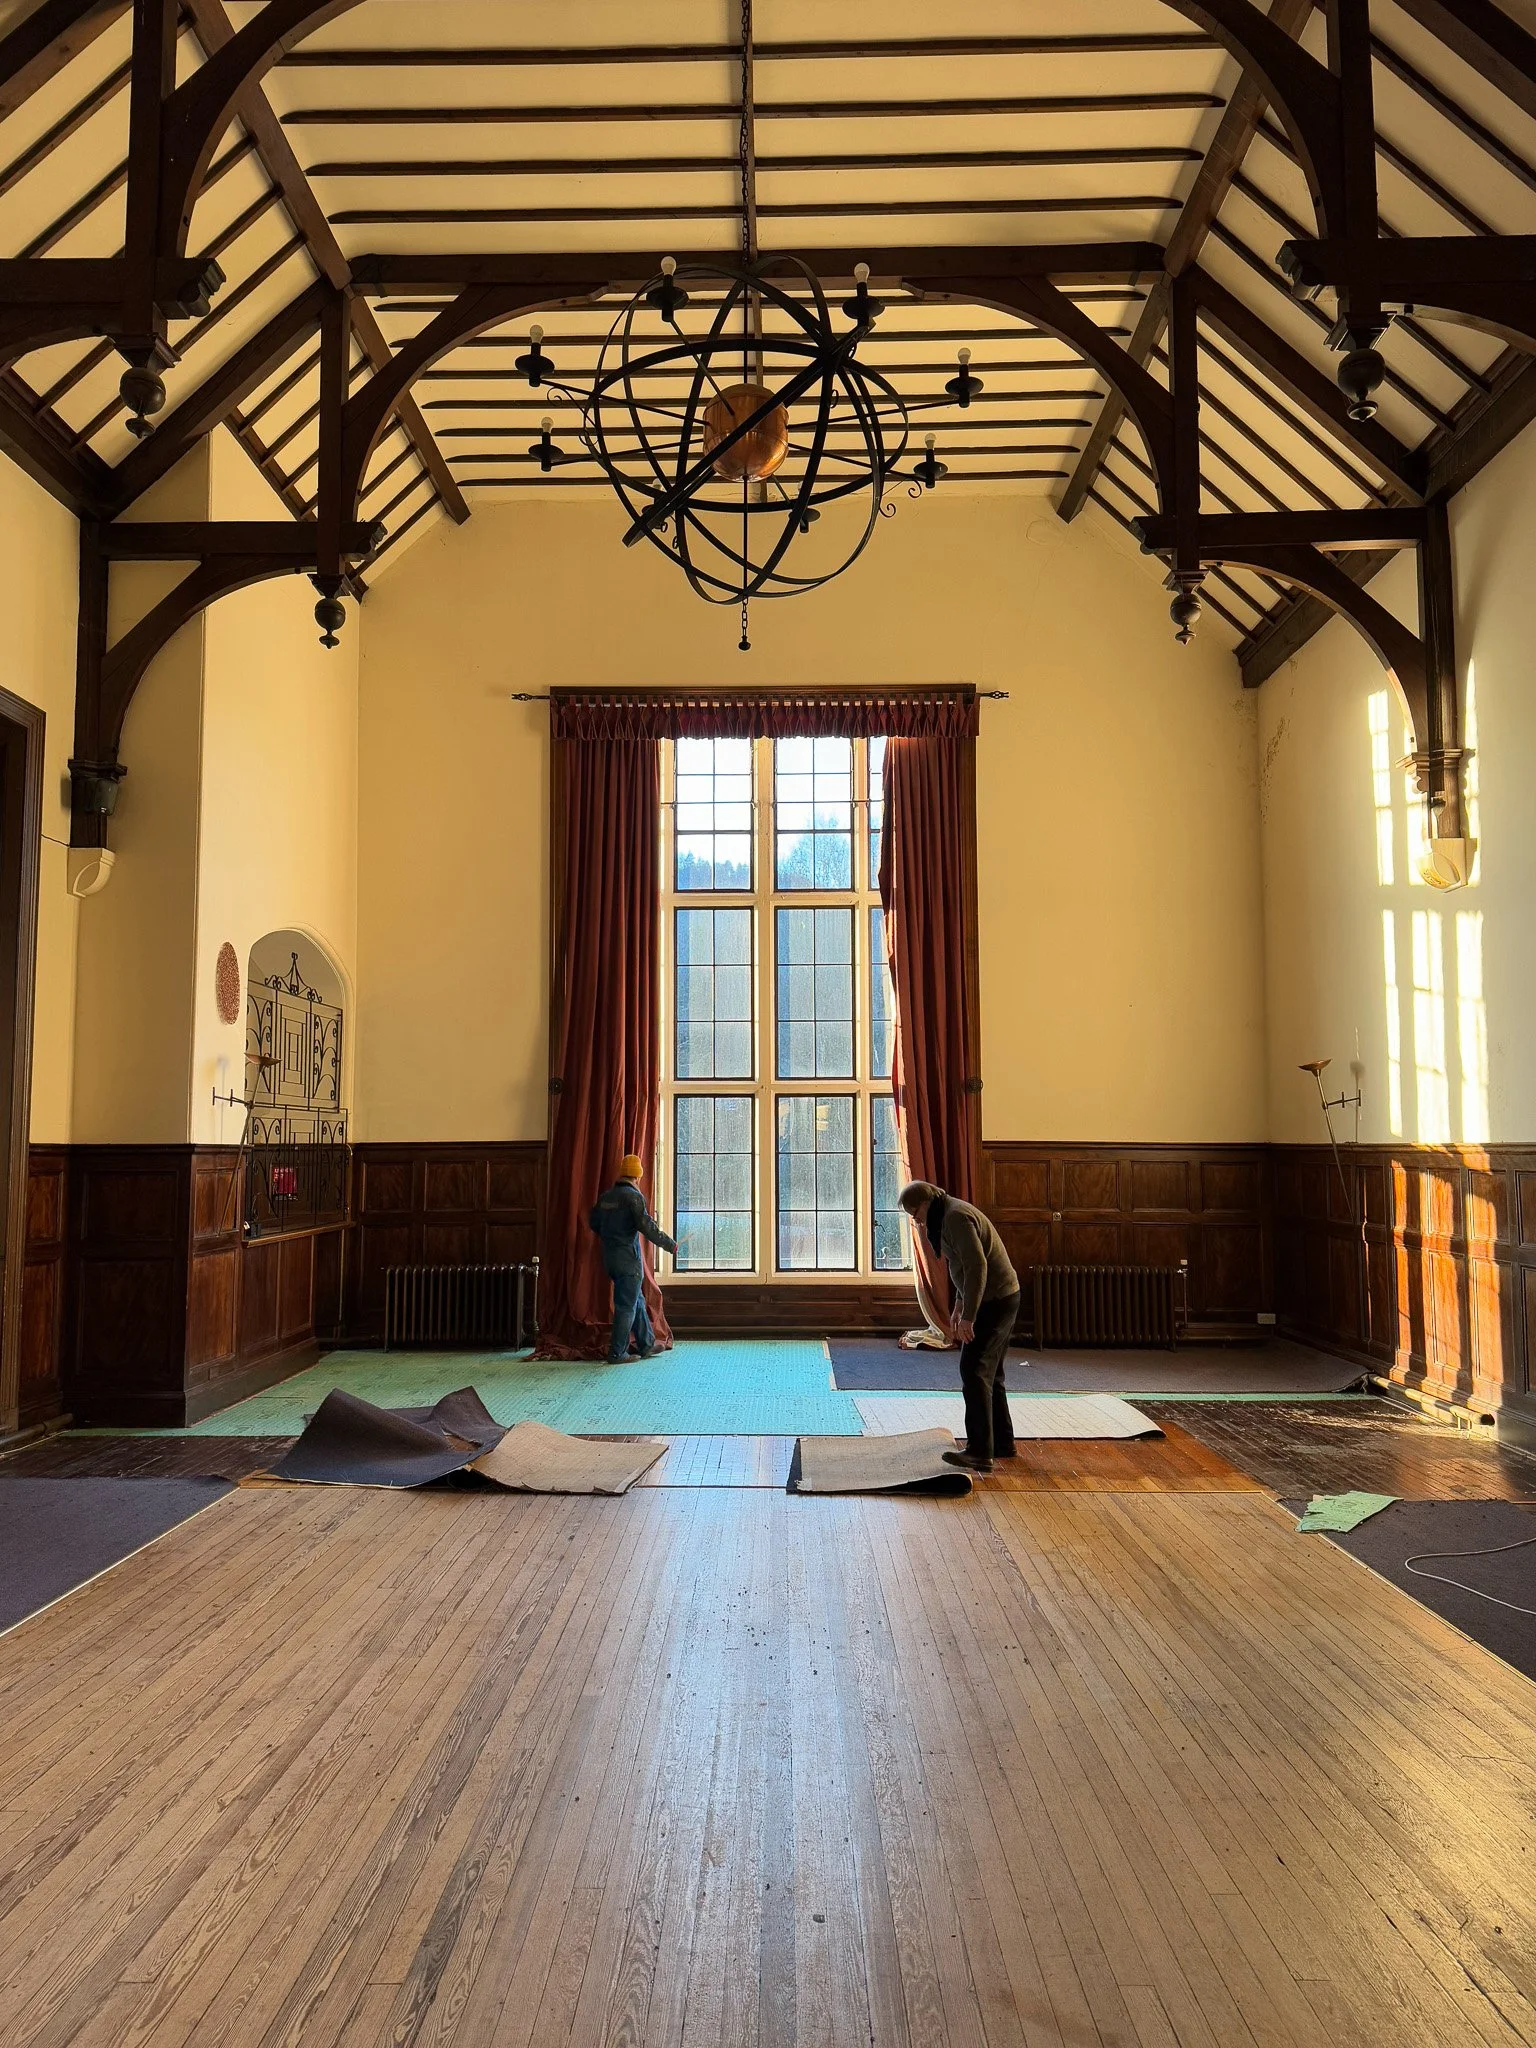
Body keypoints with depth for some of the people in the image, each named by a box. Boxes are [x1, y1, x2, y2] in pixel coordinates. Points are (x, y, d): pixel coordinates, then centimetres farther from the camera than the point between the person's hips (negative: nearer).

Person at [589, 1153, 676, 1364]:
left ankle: (647, 1345, 25)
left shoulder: (605, 1197, 9)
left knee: (637, 1301, 18)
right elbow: (647, 1226, -20)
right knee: (627, 1305, -1)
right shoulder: (633, 1196, -14)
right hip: (628, 1257, -8)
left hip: (610, 1257, 8)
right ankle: (617, 1353, 1)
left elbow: (594, 1222, 20)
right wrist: (669, 1245, -10)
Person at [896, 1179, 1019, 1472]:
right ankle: (1002, 1443, 25)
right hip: (1000, 1298, 11)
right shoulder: (949, 1216, 16)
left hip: (994, 1301, -11)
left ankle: (980, 1452, -12)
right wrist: (958, 1307, 22)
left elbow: (977, 1266, -25)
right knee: (989, 1373, 17)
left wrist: (968, 1316, -25)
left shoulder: (956, 1217, -18)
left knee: (973, 1371, -11)